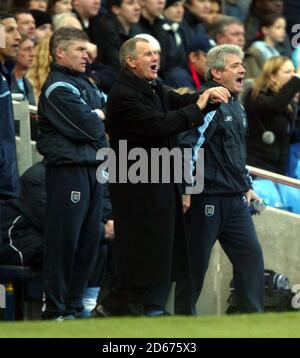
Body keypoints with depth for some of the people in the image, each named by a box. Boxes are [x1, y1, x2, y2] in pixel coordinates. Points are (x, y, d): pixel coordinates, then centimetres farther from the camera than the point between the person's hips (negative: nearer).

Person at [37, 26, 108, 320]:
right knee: (64, 241, -6)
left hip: (92, 168, 9)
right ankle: (55, 310, -3)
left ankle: (74, 304, 17)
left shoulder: (85, 84, 18)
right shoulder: (57, 88, -11)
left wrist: (95, 119, 0)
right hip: (68, 170, -9)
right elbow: (88, 128, -17)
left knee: (88, 240, 10)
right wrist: (99, 118, 2)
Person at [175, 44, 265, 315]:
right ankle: (184, 315, 12)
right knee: (196, 261, 1)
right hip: (208, 198, -8)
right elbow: (188, 145, -20)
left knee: (251, 254, 1)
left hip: (236, 201, 8)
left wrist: (246, 186, 24)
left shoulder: (237, 107, 16)